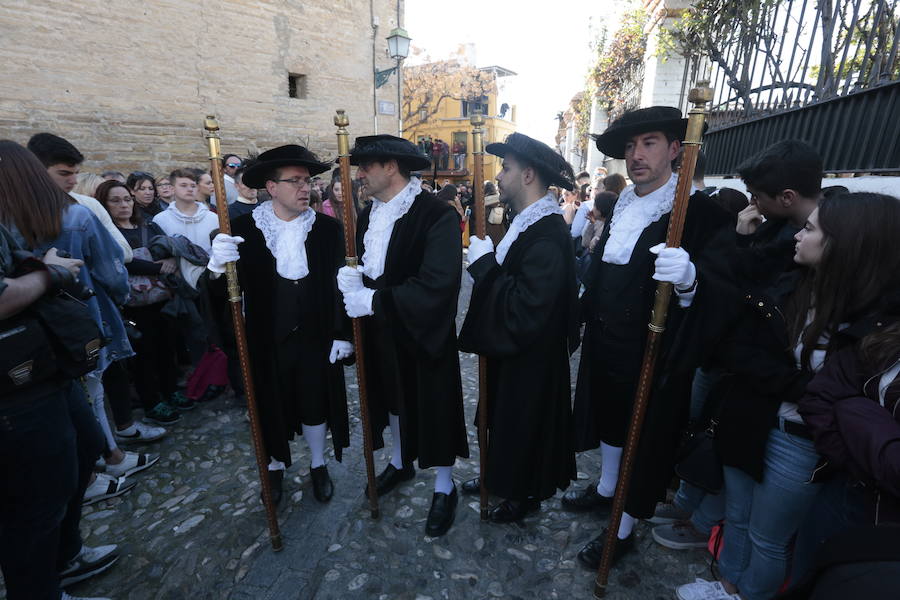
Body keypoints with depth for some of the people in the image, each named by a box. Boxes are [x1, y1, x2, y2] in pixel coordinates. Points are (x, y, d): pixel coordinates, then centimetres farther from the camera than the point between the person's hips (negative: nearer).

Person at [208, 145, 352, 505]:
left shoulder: (327, 228, -6)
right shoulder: (244, 229, -7)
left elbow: (340, 284, -4)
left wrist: (343, 334, -5)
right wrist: (218, 266, -30)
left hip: (316, 337, 0)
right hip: (266, 339, 1)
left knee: (316, 404, 14)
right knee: (272, 405, 17)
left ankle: (318, 465, 40)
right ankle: (276, 466, 44)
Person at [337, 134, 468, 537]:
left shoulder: (437, 215, -20)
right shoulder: (369, 214, 4)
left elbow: (437, 284, -28)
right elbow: (362, 264, 7)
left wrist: (374, 301, -25)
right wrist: (350, 278, -16)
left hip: (422, 333, -7)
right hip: (380, 332, 7)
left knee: (432, 405, 8)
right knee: (393, 396, 22)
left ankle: (444, 488, 31)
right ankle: (400, 462, 48)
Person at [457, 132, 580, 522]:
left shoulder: (547, 235, -27)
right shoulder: (525, 221, 2)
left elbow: (524, 308, -33)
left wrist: (484, 264, -26)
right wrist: (485, 262, -7)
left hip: (531, 359, -9)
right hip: (509, 348, 9)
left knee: (524, 421, 13)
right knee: (503, 416, 24)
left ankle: (526, 495, 39)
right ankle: (500, 477, 48)